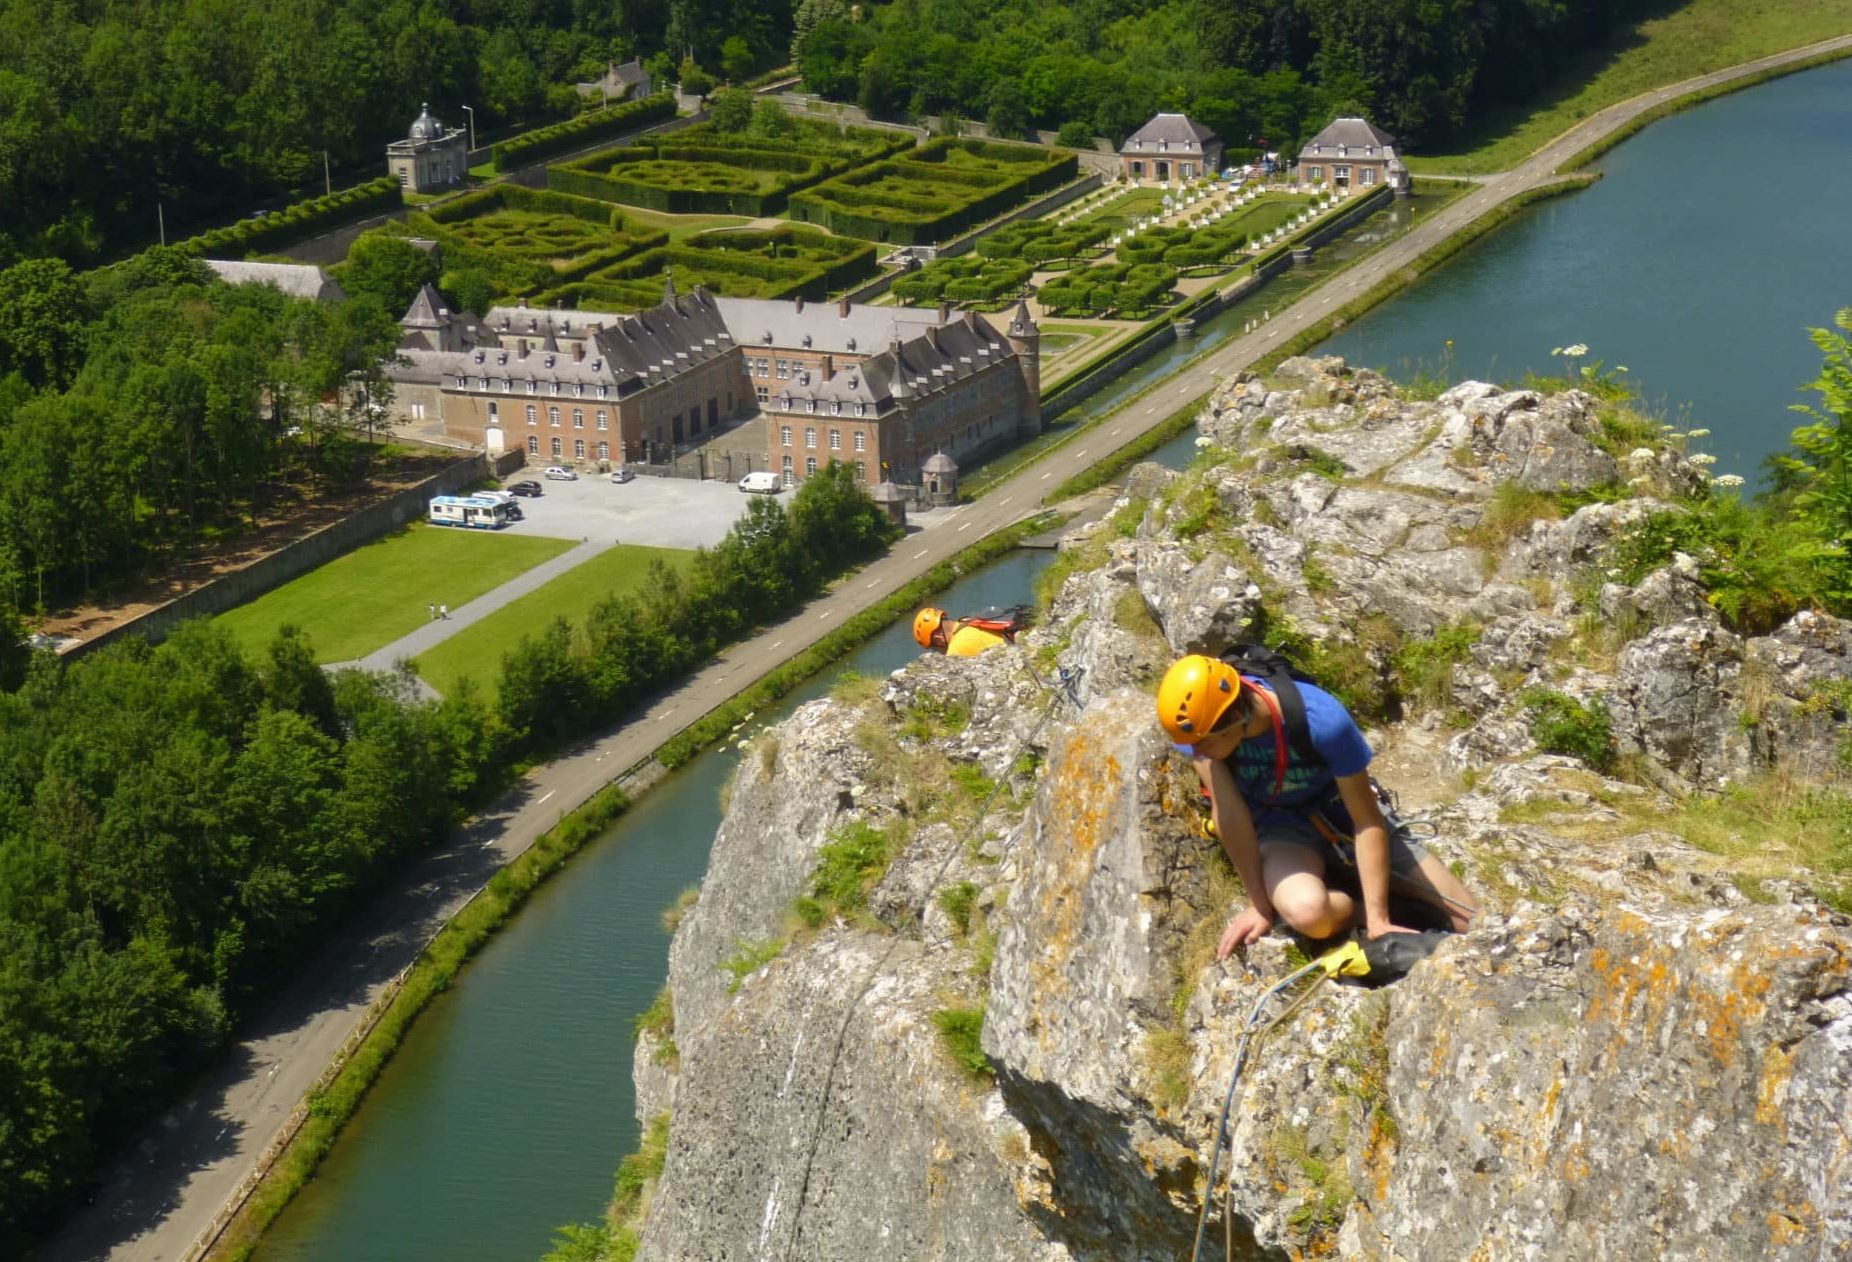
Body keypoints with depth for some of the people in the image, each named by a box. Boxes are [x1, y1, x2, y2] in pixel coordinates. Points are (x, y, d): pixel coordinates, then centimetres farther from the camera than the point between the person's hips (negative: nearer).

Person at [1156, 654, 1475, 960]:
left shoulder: (1322, 721, -32)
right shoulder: (1198, 723, -27)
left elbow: (1367, 820, -24)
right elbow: (1228, 812, -23)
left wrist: (1378, 921, -25)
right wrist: (1260, 905, -22)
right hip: (1280, 826, 1)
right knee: (1308, 911, -36)